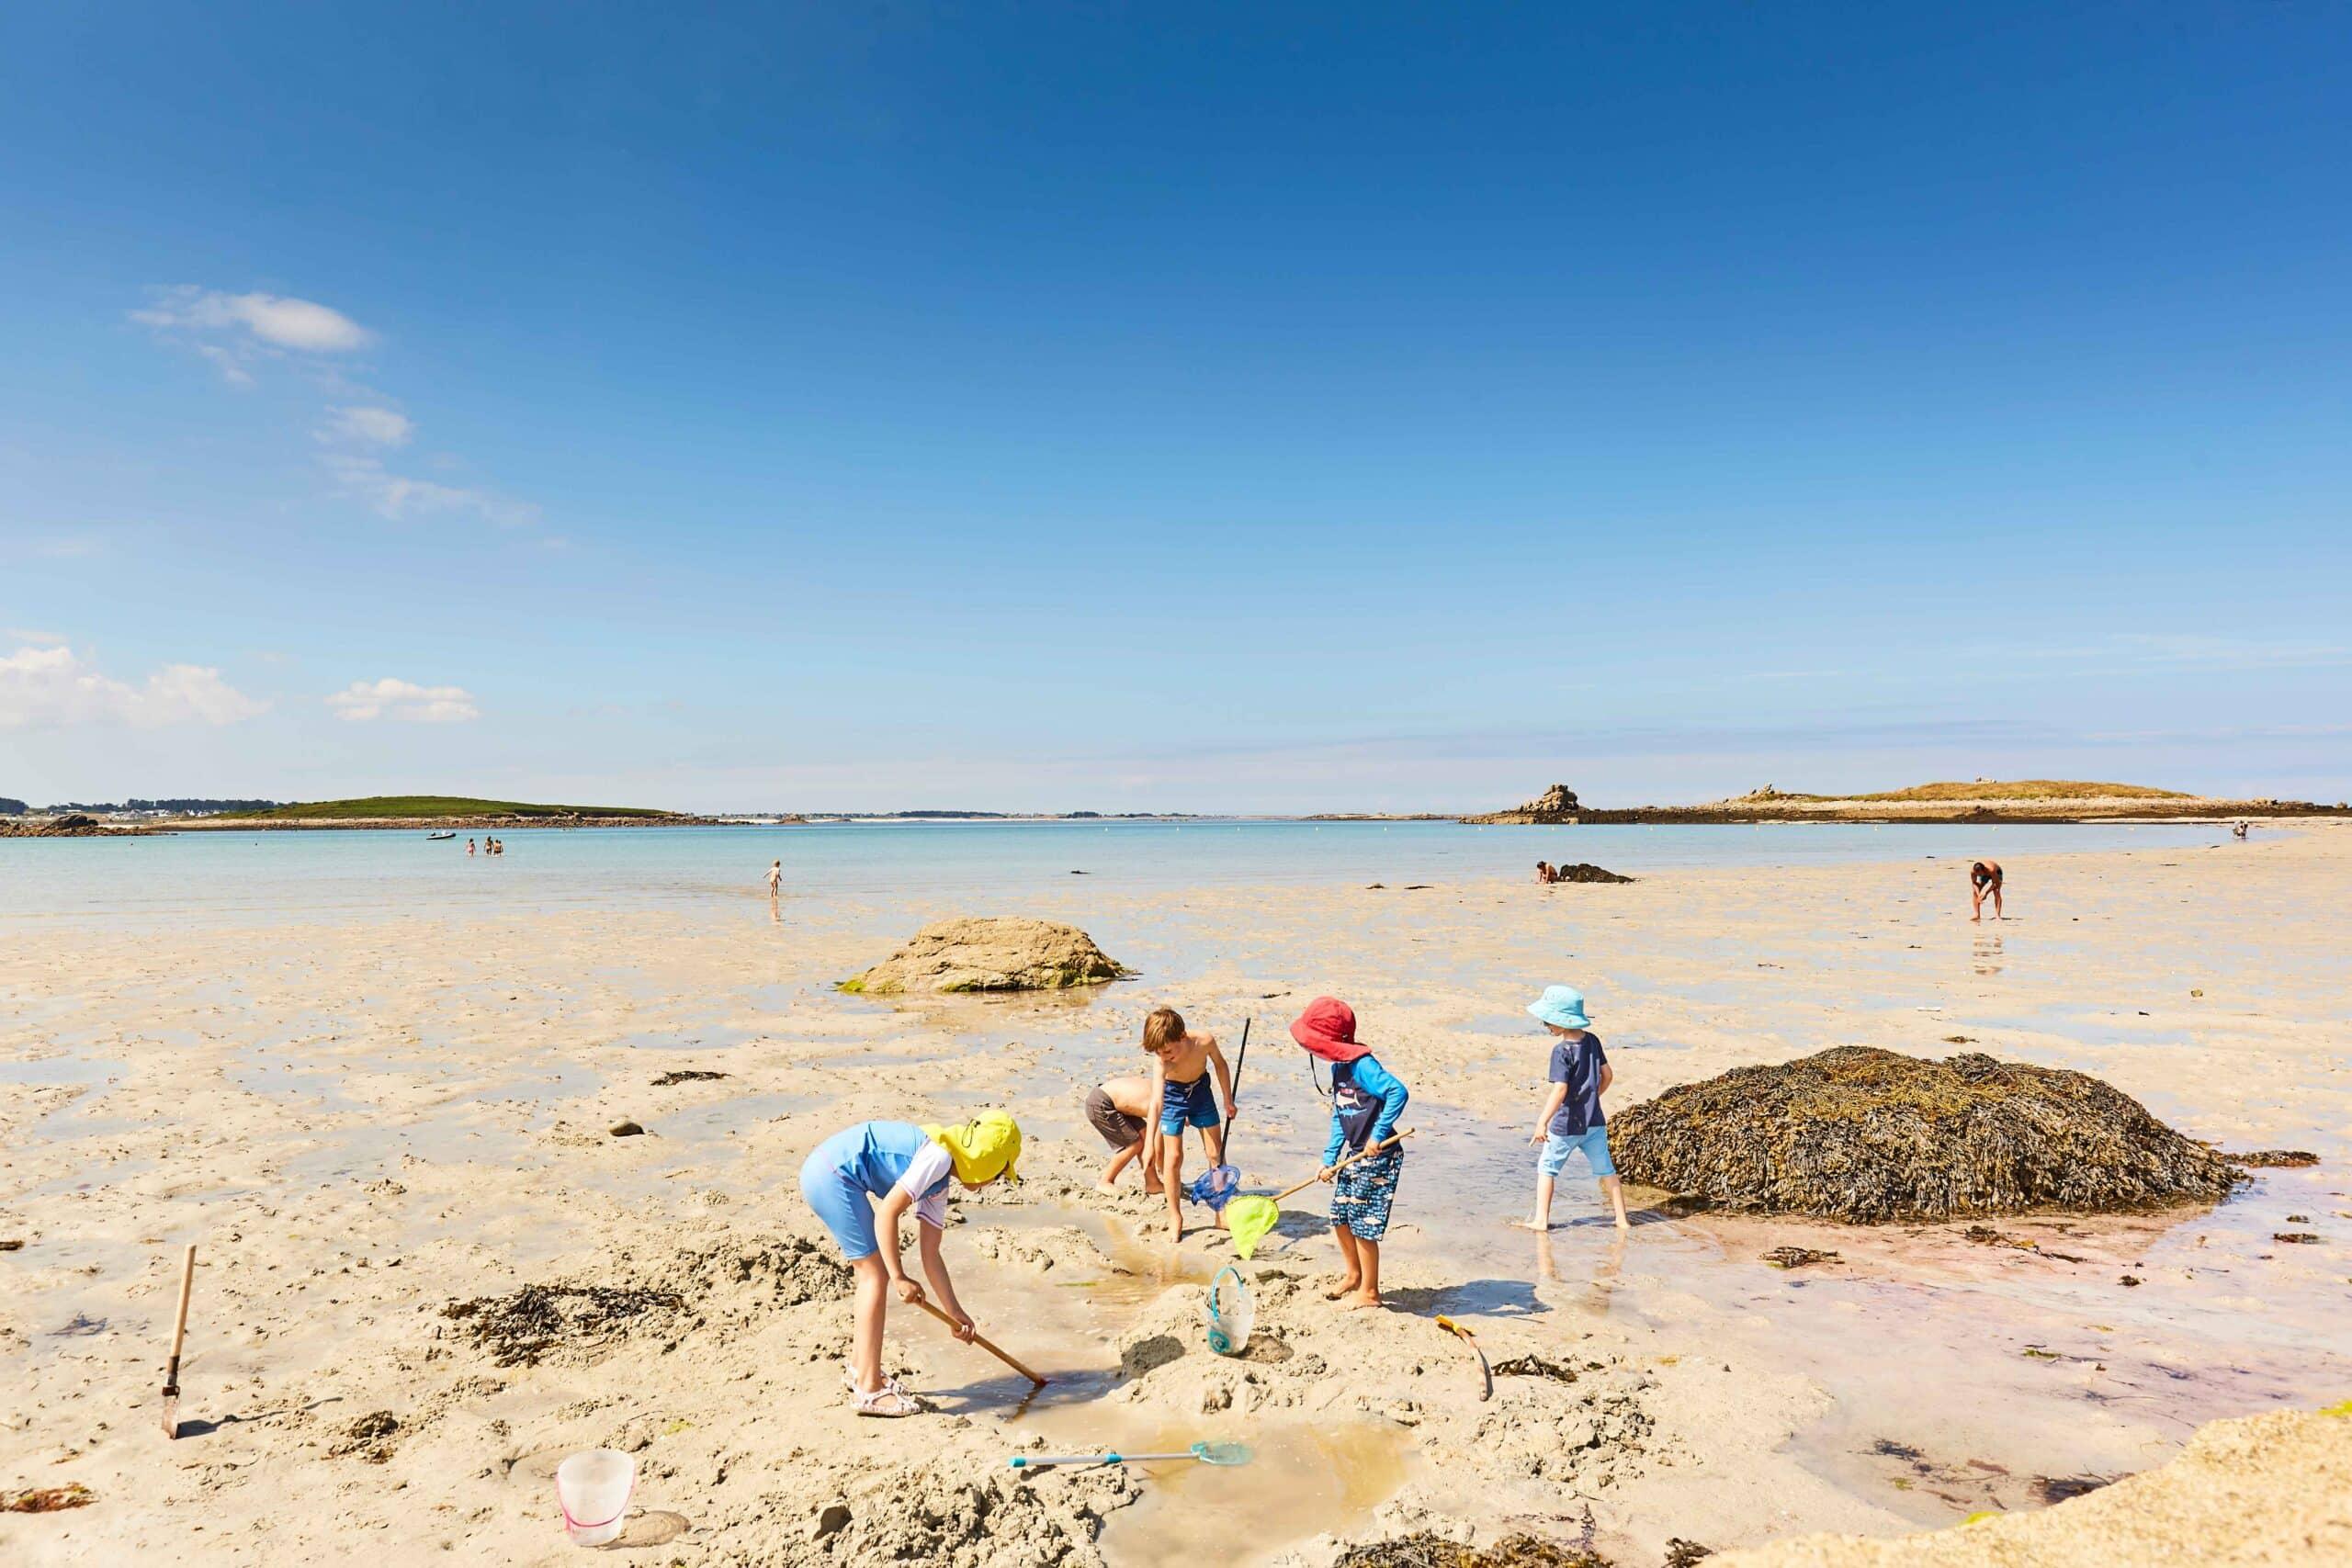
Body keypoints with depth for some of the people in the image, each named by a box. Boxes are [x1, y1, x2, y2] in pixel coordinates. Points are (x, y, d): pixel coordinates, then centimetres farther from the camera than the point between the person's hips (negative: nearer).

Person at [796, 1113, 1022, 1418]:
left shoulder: (939, 1182, 16)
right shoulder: (939, 1156, -13)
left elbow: (930, 1254, 21)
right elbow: (887, 1212, -19)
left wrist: (954, 1311, 24)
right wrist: (899, 1277, -14)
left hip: (824, 1173, 10)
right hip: (831, 1175, -10)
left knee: (872, 1273, 18)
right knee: (876, 1275, -4)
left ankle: (861, 1371, 32)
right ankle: (870, 1391, 1)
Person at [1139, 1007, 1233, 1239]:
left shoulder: (1205, 1041, -31)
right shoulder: (1161, 1062, -36)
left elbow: (1220, 1064, -7)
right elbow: (1156, 1102, -44)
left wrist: (1228, 1100, 1)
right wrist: (1149, 1144, -51)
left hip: (1201, 1091, 3)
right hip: (1173, 1096, -2)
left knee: (1216, 1154, 5)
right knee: (1173, 1158, -6)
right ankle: (1175, 1216, 11)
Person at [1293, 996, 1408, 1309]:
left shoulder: (1362, 1065, -21)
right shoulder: (1339, 1068, 8)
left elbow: (1398, 1092, -33)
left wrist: (1378, 1135, -27)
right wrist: (1329, 1158, 9)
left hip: (1378, 1156, -9)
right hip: (1356, 1155, 9)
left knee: (1362, 1224, 0)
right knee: (1339, 1217, 17)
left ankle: (1369, 1292, 17)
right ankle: (1354, 1275, 38)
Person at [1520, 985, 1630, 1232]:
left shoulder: (1562, 1050, -19)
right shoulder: (1592, 1040, 0)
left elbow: (1560, 1090, -28)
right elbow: (1608, 1075, 9)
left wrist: (1542, 1122, -30)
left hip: (1566, 1125, -6)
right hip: (1594, 1122, 6)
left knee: (1546, 1168, 10)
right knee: (1606, 1170, 16)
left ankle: (1541, 1220, 10)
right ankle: (1622, 1219, 21)